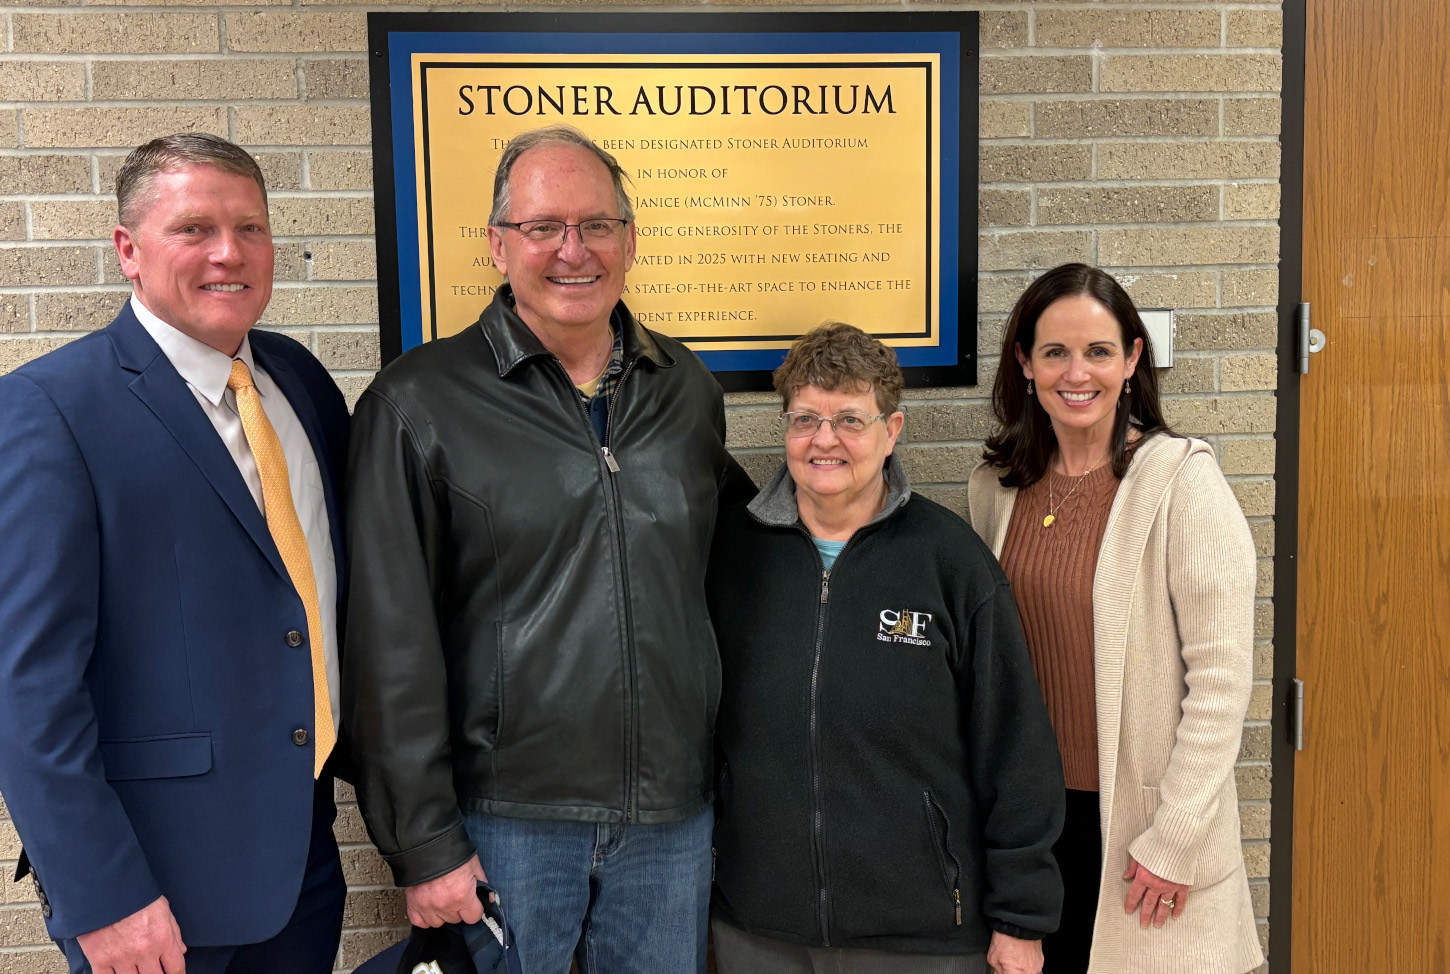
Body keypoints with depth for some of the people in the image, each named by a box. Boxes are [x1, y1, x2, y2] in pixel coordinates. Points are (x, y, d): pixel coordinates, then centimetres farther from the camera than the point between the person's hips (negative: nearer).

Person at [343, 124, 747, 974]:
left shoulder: (687, 388, 5)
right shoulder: (419, 402, -7)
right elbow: (392, 643, -8)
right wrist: (424, 842, -10)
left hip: (673, 815, 4)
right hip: (505, 819, -3)